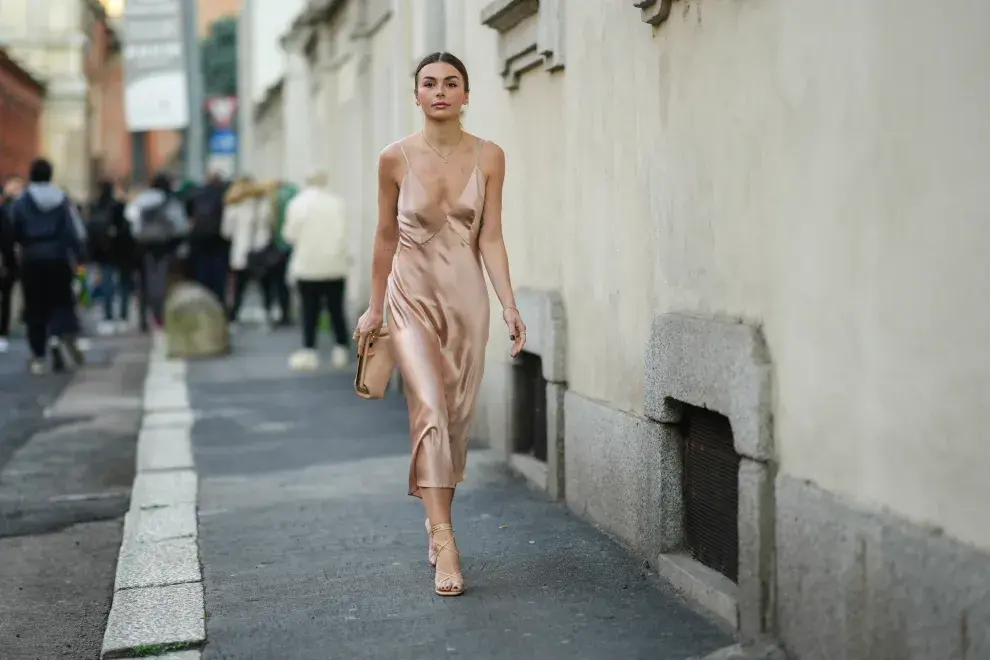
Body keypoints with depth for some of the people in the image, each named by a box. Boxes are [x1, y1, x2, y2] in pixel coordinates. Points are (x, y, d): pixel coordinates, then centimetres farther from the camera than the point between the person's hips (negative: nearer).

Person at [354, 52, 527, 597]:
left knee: (458, 416, 8)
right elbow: (386, 236, 5)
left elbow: (490, 237, -3)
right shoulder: (396, 158, -4)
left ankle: (437, 518, 28)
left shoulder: (488, 157, -1)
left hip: (467, 295, 2)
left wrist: (509, 305, -12)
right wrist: (375, 307, 9)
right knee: (430, 409, -14)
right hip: (413, 294, -2)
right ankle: (444, 545, -17)